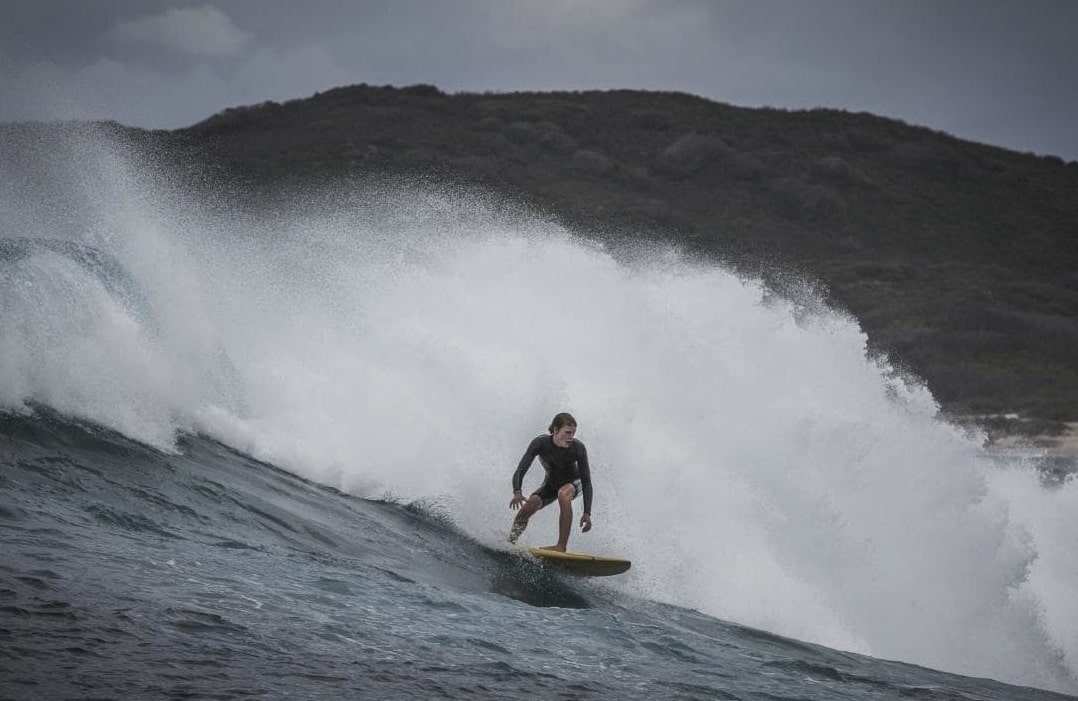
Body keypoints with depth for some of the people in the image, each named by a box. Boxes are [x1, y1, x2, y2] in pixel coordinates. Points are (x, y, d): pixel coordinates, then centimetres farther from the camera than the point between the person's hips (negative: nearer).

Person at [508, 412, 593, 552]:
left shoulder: (578, 448, -29)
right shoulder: (540, 443, -28)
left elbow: (586, 482, -26)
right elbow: (520, 471, -30)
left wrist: (587, 513, -35)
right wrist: (517, 493, -50)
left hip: (574, 482, -2)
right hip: (550, 483, 2)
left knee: (563, 493, -36)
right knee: (528, 506, -23)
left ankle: (562, 546, -36)